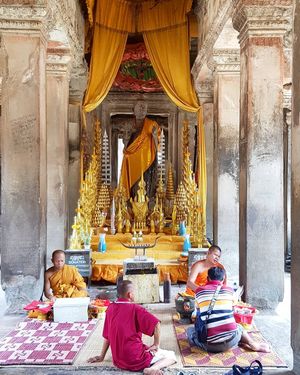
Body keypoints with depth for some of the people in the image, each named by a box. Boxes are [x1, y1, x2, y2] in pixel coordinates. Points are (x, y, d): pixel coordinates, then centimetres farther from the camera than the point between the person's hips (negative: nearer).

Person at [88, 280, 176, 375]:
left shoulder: (110, 308, 2)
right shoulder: (135, 308, -14)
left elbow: (107, 336, 10)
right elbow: (156, 324, -24)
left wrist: (101, 356, 21)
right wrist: (156, 345, -8)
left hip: (118, 361, 7)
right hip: (136, 360, -7)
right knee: (171, 356, 7)